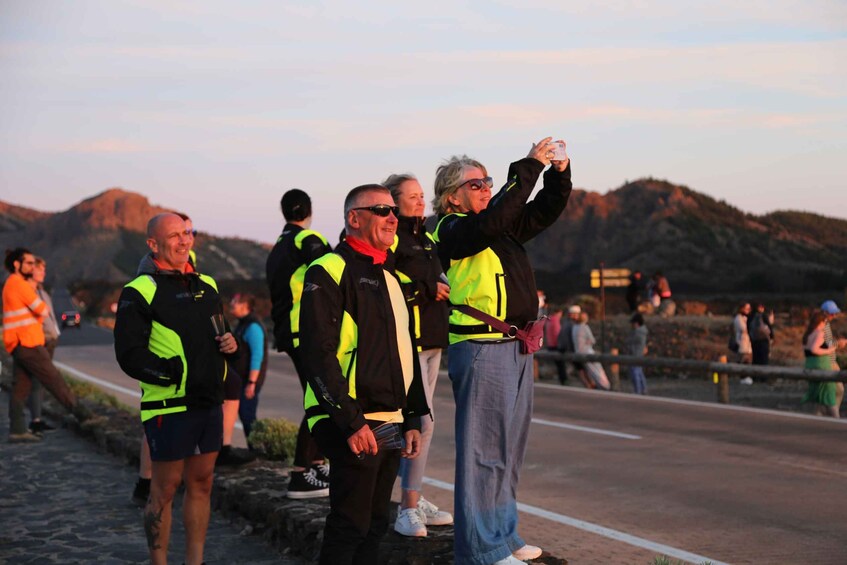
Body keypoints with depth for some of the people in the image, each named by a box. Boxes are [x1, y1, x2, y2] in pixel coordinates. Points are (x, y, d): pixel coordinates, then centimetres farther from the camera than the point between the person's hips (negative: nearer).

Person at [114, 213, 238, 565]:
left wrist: (230, 343, 4)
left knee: (201, 484, 14)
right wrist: (173, 373, -23)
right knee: (165, 489, 3)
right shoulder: (139, 293, -8)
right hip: (168, 405, -7)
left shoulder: (206, 286, 14)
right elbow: (130, 355, -13)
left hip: (210, 403, 7)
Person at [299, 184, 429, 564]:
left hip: (391, 425, 8)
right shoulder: (330, 271, -9)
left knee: (375, 525, 13)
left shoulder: (391, 275, 18)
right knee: (350, 526, -4)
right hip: (354, 427, -8)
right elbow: (318, 354, -18)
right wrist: (351, 422, -21)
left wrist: (412, 419, 17)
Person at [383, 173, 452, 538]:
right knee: (423, 420, -13)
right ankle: (409, 507, -5)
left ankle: (413, 498, 23)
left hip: (432, 339, 9)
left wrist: (444, 288, 11)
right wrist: (427, 289, -17)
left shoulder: (426, 238, 20)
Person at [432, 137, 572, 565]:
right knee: (483, 450, -6)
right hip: (480, 349, -9)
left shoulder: (505, 227, 17)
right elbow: (492, 221, -26)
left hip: (517, 348, 9)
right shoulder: (452, 229, -8)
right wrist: (529, 167, -23)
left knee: (510, 448, 15)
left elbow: (546, 209, 21)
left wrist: (559, 172, 3)